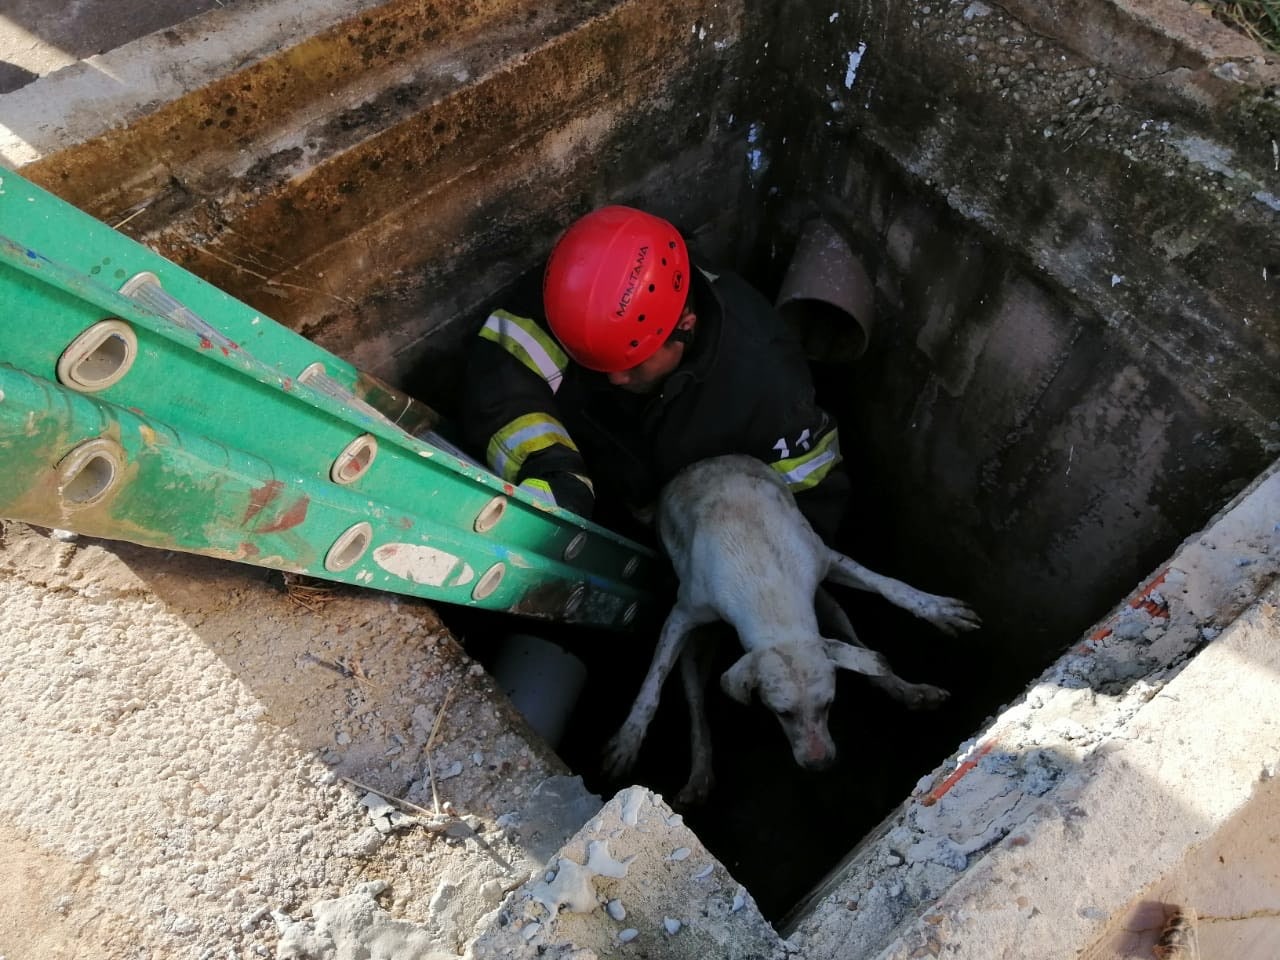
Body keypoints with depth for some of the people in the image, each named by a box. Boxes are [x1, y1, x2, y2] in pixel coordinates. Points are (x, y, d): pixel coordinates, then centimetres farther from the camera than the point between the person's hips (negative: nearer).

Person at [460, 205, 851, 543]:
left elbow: (814, 497, -20)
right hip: (598, 518, 3)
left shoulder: (764, 380, -32)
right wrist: (545, 462, -49)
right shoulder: (590, 308, -27)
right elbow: (497, 370, -33)